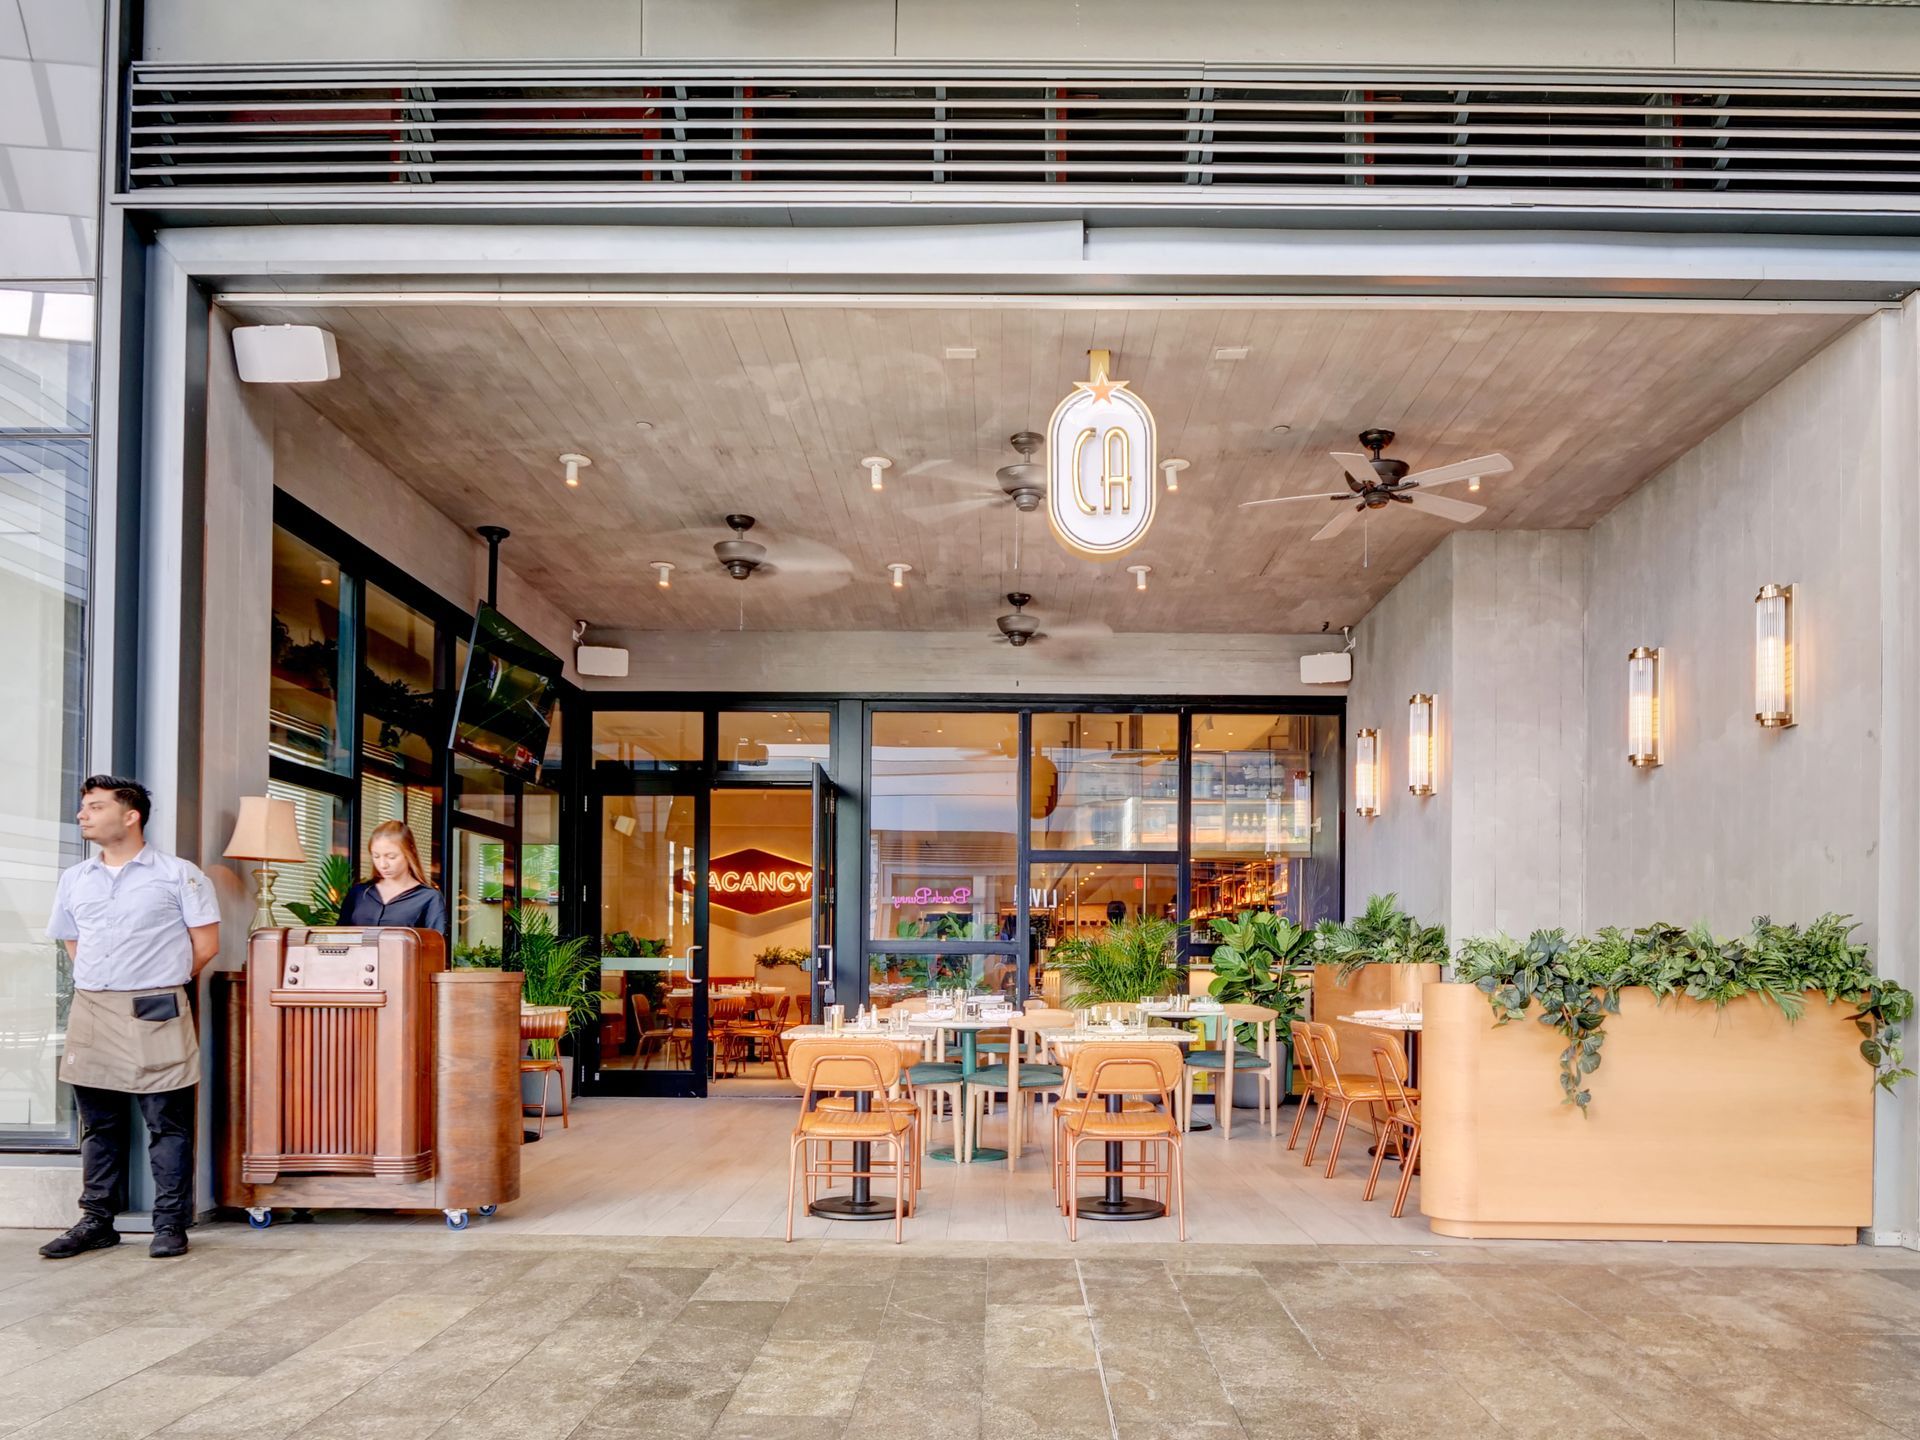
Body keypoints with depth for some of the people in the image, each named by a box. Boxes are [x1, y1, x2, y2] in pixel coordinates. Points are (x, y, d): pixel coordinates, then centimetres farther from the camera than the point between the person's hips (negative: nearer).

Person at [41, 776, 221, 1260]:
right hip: (91, 1014, 5)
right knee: (99, 1125, 11)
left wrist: (159, 984, 6)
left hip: (155, 1016, -5)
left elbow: (206, 945, -1)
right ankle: (96, 1221, 19)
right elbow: (71, 942, 24)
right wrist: (102, 984, 14)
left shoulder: (178, 875, -2)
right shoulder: (75, 880, 13)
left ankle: (170, 1224, 4)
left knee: (167, 1125, -1)